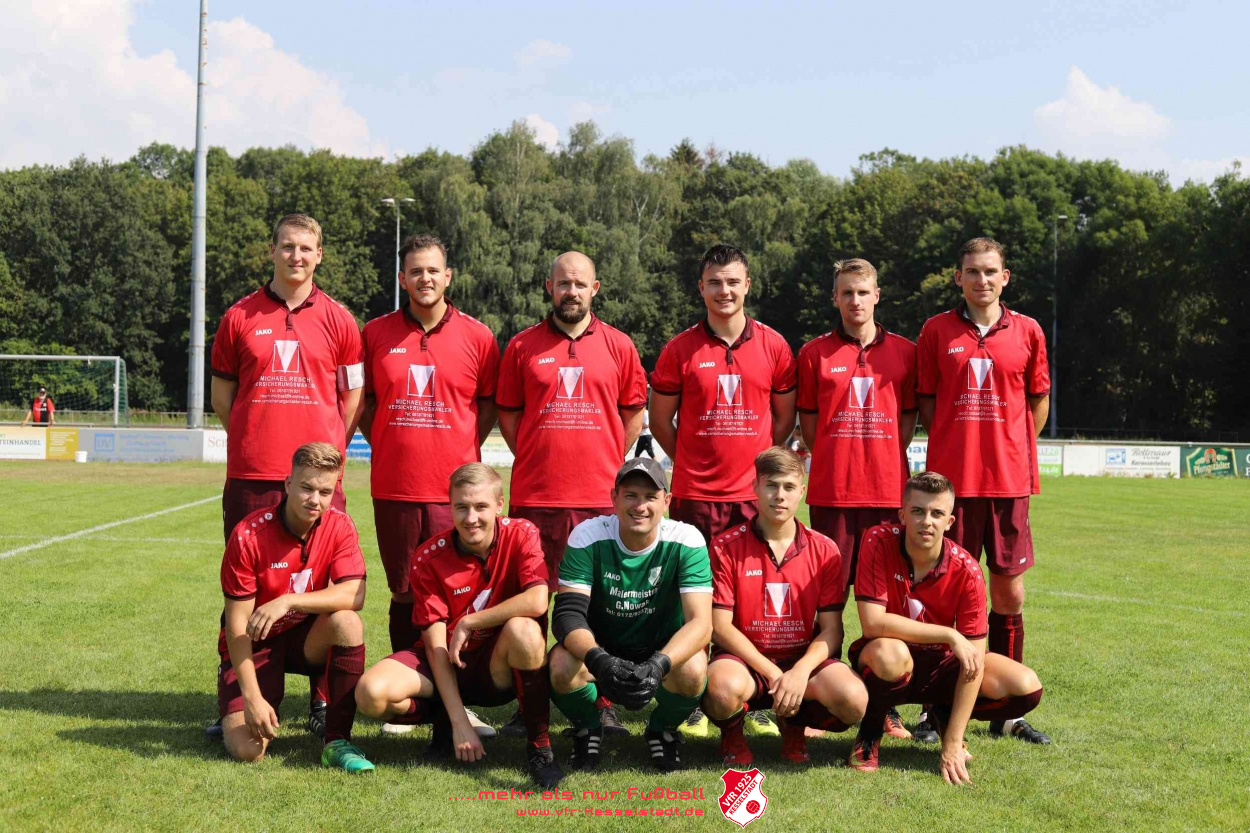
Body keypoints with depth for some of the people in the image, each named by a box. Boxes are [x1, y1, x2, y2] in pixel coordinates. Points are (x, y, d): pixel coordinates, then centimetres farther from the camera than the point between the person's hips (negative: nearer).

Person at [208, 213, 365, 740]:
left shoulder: (337, 320, 7)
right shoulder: (241, 317, 8)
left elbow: (353, 396, 11)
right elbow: (221, 394, 15)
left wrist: (329, 450, 3)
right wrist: (256, 440, 8)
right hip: (250, 477, 1)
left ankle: (323, 705, 8)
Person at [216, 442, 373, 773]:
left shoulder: (339, 527, -11)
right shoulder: (249, 535, -21)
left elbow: (354, 595, -24)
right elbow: (237, 622, -19)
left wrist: (288, 601, -37)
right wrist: (252, 697, -25)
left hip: (306, 638, 3)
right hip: (255, 645, -3)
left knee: (347, 622, -32)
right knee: (247, 750, -22)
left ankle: (337, 742, -21)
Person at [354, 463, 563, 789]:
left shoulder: (521, 535, -12)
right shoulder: (429, 558, -11)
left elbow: (537, 601, -28)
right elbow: (435, 644, -13)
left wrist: (469, 622, -20)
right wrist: (459, 722, -20)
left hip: (499, 667, -2)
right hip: (446, 667, 2)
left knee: (522, 629, -37)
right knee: (372, 693, -26)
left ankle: (539, 744, -19)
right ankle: (443, 722, 8)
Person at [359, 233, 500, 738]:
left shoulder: (477, 336, 3)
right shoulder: (376, 334, 7)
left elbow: (490, 402, 11)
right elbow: (363, 400, 16)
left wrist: (463, 450, 1)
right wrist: (384, 444, 4)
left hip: (455, 487, -1)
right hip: (394, 486, 1)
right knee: (404, 595, 8)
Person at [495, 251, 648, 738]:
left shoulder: (619, 346, 9)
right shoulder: (522, 346, 8)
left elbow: (633, 414, 14)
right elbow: (508, 414, 13)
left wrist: (610, 467, 7)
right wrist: (538, 460, 5)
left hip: (600, 497, 0)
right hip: (534, 496, 0)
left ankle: (602, 703, 9)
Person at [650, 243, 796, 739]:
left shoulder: (773, 346, 6)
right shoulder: (680, 349, 3)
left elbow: (785, 416, 15)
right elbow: (660, 419, 10)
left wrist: (761, 462, 10)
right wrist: (694, 463, 9)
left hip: (755, 493, 1)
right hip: (695, 493, -1)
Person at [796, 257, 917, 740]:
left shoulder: (904, 352, 9)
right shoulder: (815, 353, 6)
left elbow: (908, 418, 12)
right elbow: (807, 422, 9)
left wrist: (881, 461, 2)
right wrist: (839, 462, 1)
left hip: (889, 491, 1)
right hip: (832, 492, -1)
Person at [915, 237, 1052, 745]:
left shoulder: (1027, 332, 7)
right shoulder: (937, 331, 4)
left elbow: (1039, 401, 14)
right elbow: (926, 402, 9)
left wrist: (1011, 453, 7)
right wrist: (957, 446, 1)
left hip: (1008, 480, 1)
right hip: (950, 479, -1)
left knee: (1009, 592, 4)